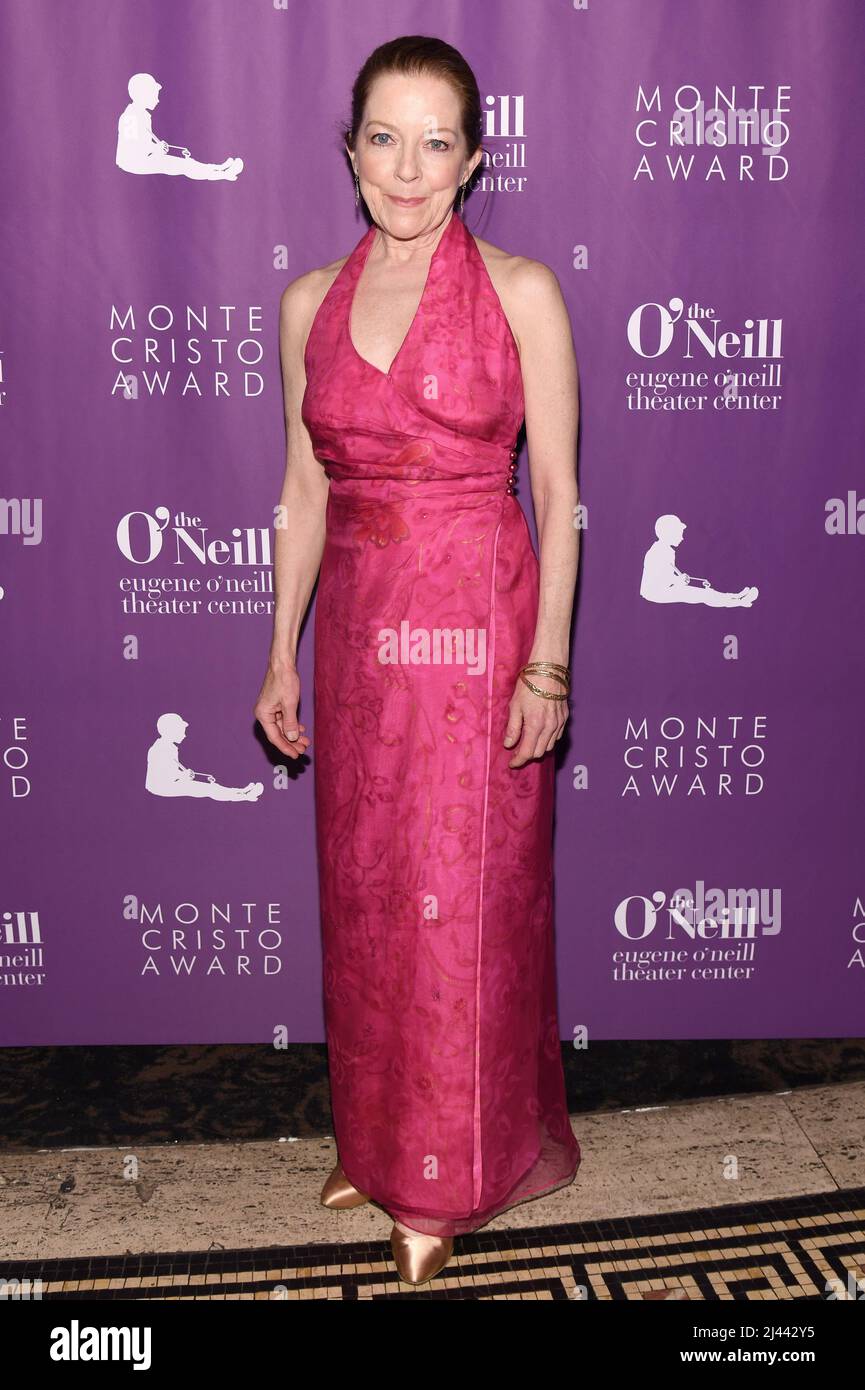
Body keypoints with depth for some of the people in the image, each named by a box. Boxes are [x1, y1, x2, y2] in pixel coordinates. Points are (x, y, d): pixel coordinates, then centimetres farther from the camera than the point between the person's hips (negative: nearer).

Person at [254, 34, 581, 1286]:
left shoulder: (521, 293, -4)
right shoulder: (311, 303, 8)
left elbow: (558, 493, -5)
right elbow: (305, 491, 10)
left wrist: (547, 666, -10)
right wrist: (282, 656, 9)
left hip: (478, 627, -4)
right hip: (358, 625, 4)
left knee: (465, 903, 4)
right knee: (365, 895, 13)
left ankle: (450, 1177, 24)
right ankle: (377, 1139, 34)